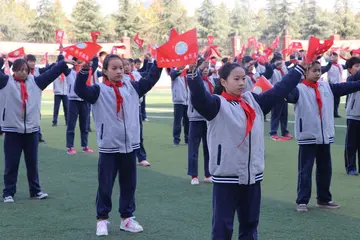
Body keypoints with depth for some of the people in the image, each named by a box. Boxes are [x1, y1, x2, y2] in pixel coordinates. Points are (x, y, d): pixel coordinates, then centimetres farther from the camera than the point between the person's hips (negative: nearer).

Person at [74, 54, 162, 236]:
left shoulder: (132, 87, 7)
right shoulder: (99, 90, -6)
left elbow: (150, 80, 9)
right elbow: (80, 90, -19)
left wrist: (159, 62, -5)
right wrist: (84, 70, -33)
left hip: (130, 145, 4)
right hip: (108, 147, -4)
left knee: (129, 185, 13)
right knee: (105, 186, 5)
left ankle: (127, 218, 26)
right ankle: (102, 220, 18)